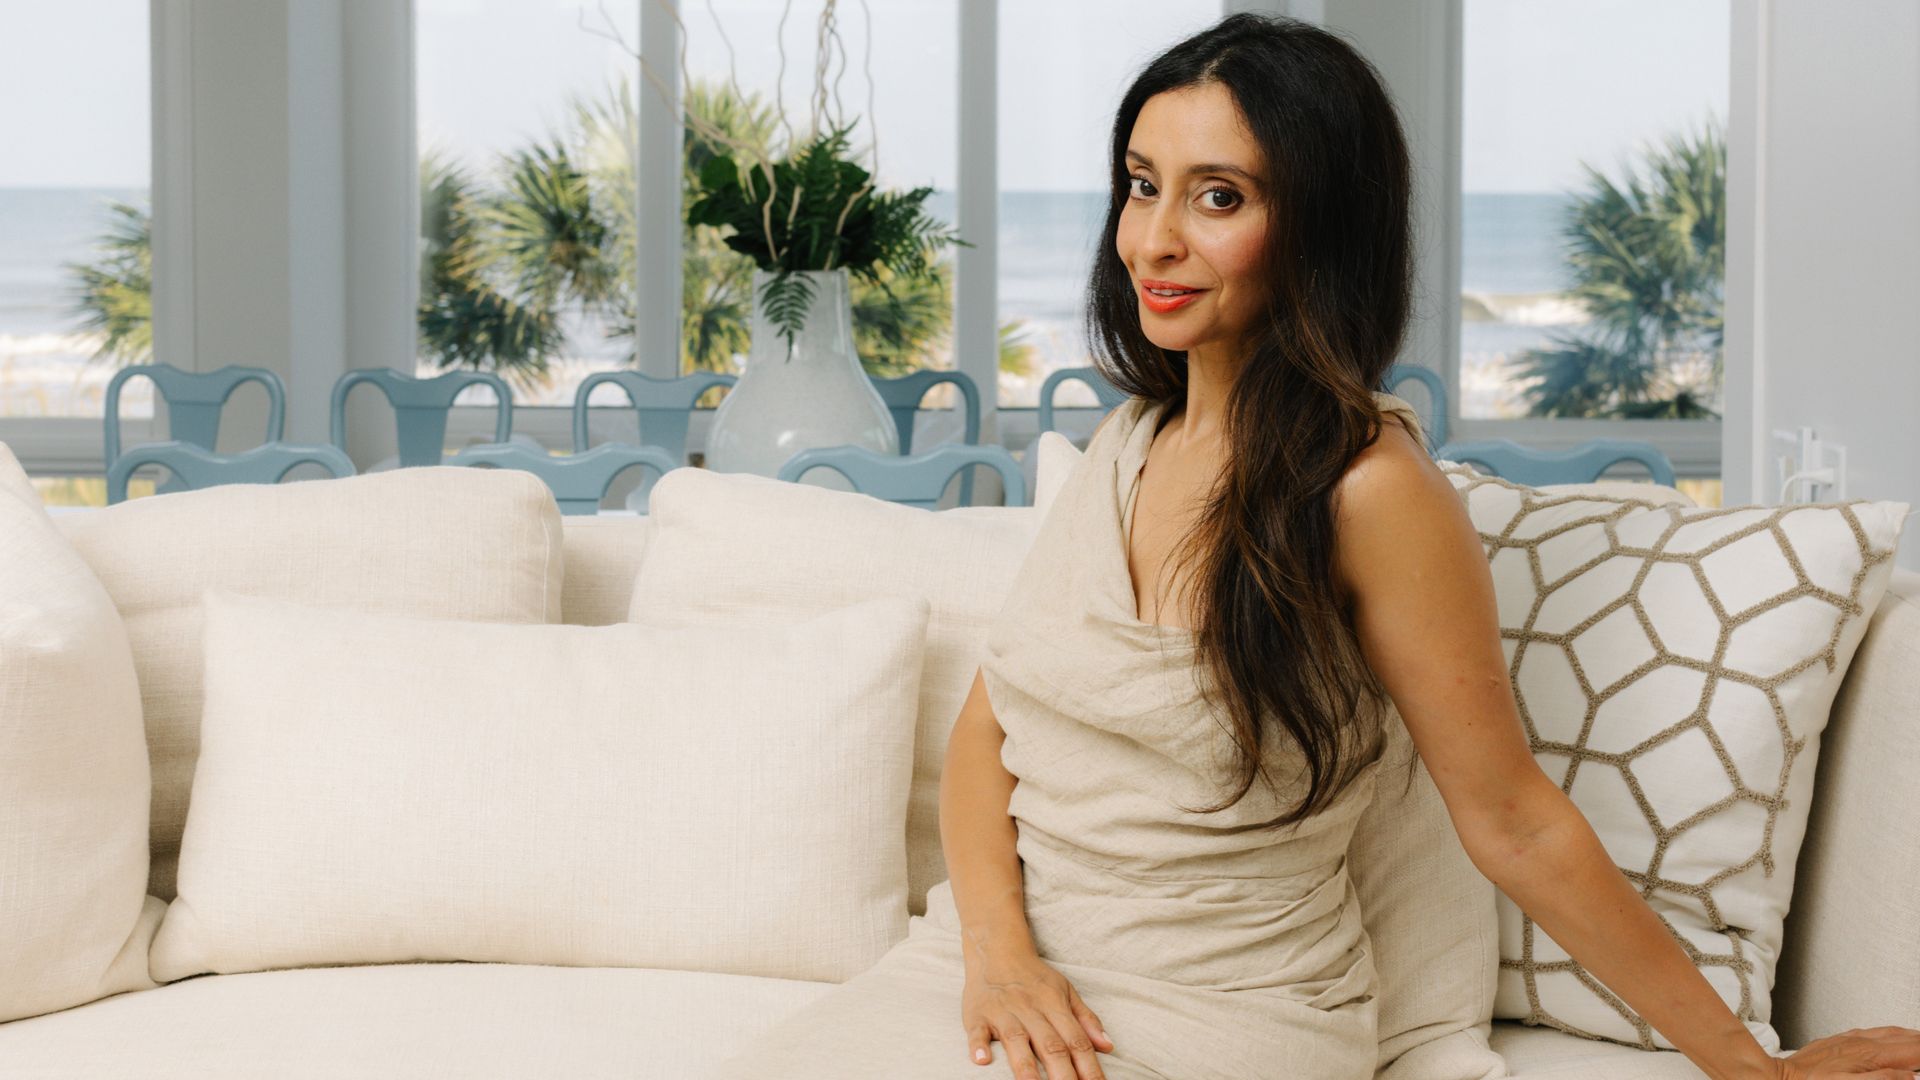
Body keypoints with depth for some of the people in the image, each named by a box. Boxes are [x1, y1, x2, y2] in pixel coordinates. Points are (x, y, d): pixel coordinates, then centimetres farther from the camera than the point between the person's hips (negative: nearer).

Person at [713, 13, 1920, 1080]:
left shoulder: (1367, 486, -14)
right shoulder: (1131, 440, 8)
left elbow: (1514, 821, -9)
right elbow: (990, 720, 9)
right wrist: (996, 941, -9)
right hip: (1017, 968, 6)